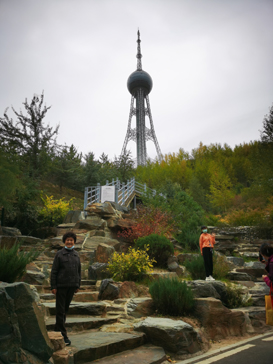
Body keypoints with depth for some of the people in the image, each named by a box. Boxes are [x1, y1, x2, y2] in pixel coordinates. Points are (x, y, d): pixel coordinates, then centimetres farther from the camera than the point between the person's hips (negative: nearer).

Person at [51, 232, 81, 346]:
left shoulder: (76, 255, 10)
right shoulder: (59, 254, -3)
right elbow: (54, 271, -4)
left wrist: (78, 285, 12)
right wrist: (53, 286, -8)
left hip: (72, 285, 5)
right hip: (61, 285, -4)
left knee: (66, 309, 13)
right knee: (60, 310, -1)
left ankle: (57, 330, 30)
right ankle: (63, 334, 6)